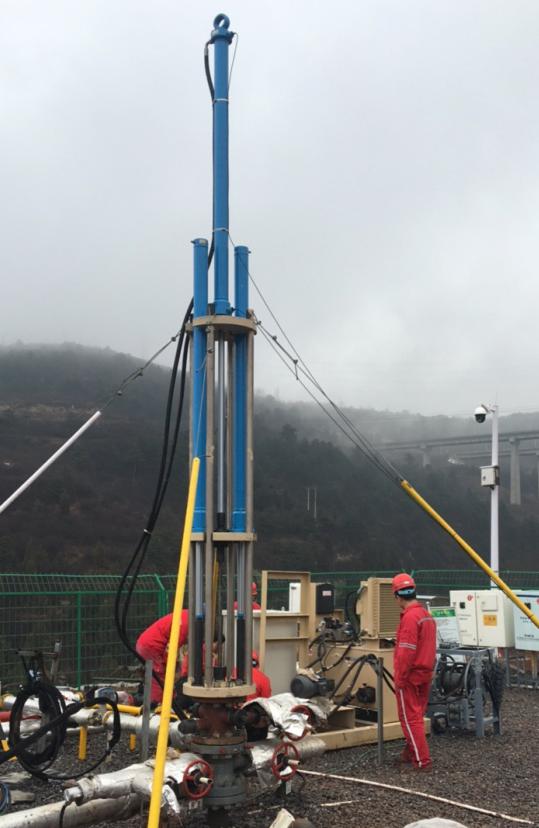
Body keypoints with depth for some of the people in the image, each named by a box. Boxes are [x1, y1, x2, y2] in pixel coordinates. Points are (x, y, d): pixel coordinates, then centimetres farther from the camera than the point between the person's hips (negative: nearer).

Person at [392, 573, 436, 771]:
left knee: (410, 718, -2)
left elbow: (407, 651, -23)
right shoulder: (427, 615, 9)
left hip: (410, 676, -9)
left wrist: (399, 679, -17)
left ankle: (422, 760, -2)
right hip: (425, 674, 9)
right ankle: (411, 752, 30)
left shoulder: (410, 617, -19)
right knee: (417, 715, 19)